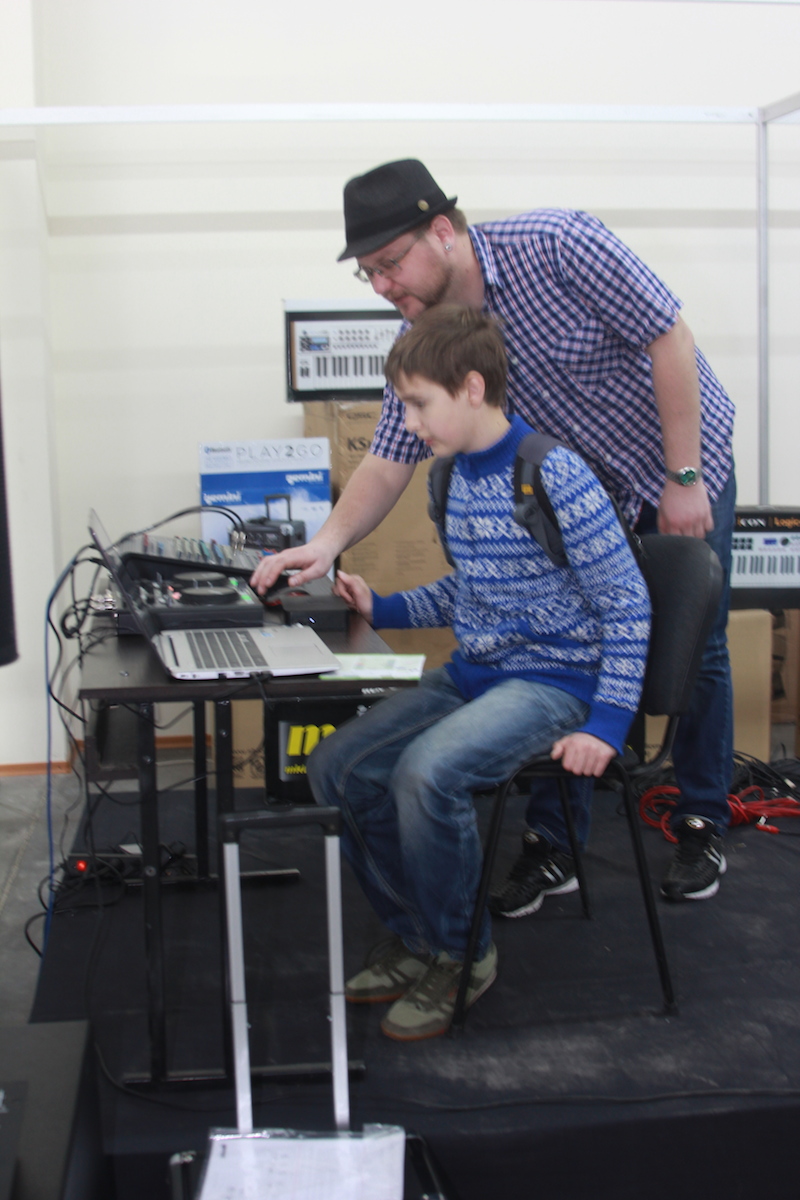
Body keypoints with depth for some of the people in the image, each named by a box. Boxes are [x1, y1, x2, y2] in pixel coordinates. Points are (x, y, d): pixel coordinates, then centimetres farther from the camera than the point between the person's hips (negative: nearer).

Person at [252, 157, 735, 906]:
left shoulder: (556, 245, -28)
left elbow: (668, 337, -23)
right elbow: (389, 460, -13)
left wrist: (684, 478, -21)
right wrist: (328, 542, -31)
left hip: (683, 464, -4)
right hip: (583, 490, 4)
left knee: (697, 654, 5)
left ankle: (702, 828, 23)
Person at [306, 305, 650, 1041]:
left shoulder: (555, 478, -17)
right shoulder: (461, 477, 8)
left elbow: (627, 605, -15)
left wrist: (606, 724, -21)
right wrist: (383, 610, 9)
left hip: (551, 682, -8)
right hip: (472, 674, 9)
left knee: (427, 772, -31)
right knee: (337, 766, -4)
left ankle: (461, 953, -5)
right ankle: (413, 934, 13)